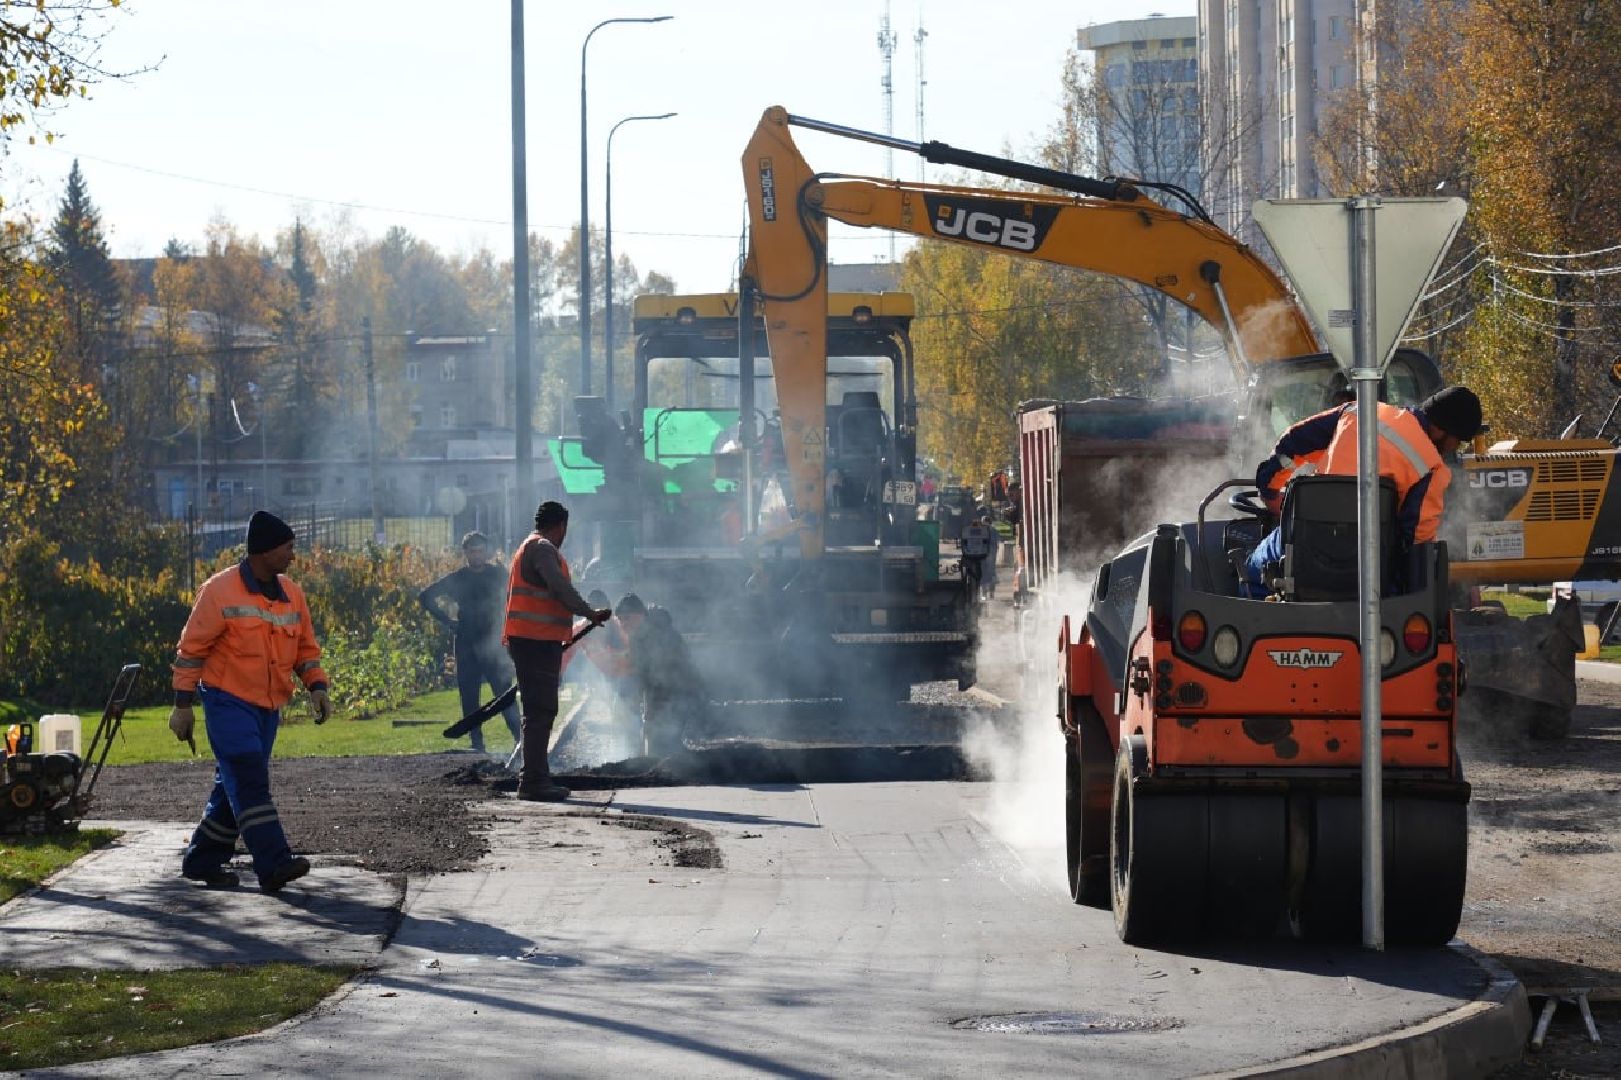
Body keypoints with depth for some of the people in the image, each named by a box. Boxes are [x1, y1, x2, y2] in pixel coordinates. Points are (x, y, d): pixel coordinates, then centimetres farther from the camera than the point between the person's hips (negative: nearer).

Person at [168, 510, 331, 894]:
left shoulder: (291, 594, 9)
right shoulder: (220, 591, -10)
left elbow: (306, 647, 17)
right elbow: (191, 648, -6)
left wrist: (317, 686, 0)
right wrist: (183, 704, -7)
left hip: (268, 705, 7)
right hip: (228, 701, -7)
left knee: (235, 787, 11)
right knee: (249, 780, -18)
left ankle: (203, 861, 22)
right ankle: (274, 864, -26)